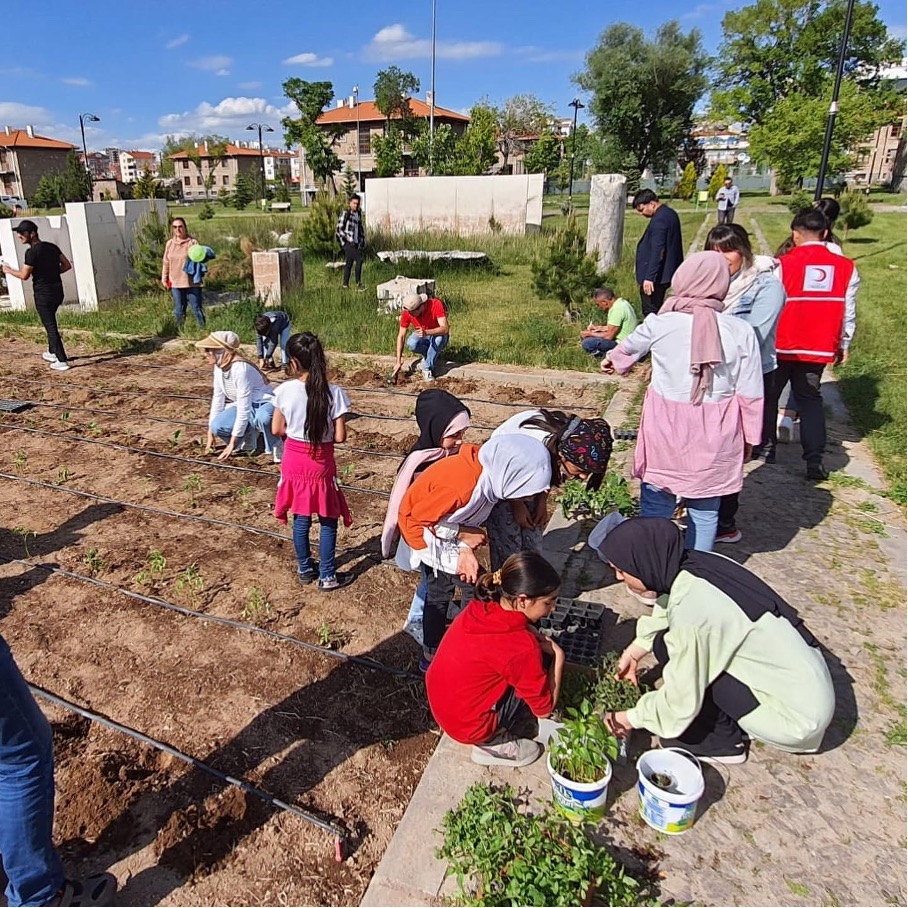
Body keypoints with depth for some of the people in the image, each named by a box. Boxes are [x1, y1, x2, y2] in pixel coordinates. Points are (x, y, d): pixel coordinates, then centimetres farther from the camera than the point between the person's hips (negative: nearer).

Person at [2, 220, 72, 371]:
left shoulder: (32, 252, -15)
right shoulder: (52, 247, 7)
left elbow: (24, 275, -12)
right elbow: (67, 265, 9)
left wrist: (9, 270, 5)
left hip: (43, 293, -8)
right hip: (58, 291, 8)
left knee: (50, 326, -4)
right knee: (50, 323, 24)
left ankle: (62, 361, -6)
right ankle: (52, 353, 35)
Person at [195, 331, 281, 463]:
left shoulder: (240, 368, -29)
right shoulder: (218, 367, -4)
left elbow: (244, 409, -29)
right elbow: (217, 399, 3)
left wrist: (232, 443, -25)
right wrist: (211, 433, 3)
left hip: (264, 404, -7)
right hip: (245, 407, 7)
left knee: (263, 417, -43)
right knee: (217, 426, -20)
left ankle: (276, 449, -14)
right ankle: (249, 434, 9)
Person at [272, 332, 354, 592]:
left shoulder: (285, 390, -12)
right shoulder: (333, 393, -17)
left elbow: (277, 429, -3)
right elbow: (340, 436, -15)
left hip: (294, 460, 3)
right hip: (320, 463, -2)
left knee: (301, 519, 17)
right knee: (328, 521, 12)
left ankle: (305, 569, 32)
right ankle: (327, 576, 19)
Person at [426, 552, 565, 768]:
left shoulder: (480, 607, -9)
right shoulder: (521, 648, -28)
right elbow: (544, 708, -14)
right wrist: (558, 656, -6)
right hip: (469, 726, -7)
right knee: (544, 663, -4)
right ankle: (497, 743, 3)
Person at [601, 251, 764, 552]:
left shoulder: (659, 324, -9)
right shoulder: (741, 332, -7)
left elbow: (630, 346, 14)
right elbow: (751, 395, -2)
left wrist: (612, 358, 37)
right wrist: (749, 437, 14)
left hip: (666, 430, -1)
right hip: (714, 438, 1)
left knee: (655, 508, 13)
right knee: (705, 512, 15)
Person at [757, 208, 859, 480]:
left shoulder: (783, 264, -13)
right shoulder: (846, 267, -1)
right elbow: (848, 313, 4)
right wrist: (844, 345, 17)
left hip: (782, 346, -3)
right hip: (819, 348, 4)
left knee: (768, 395, 16)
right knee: (810, 399, 14)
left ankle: (766, 446, 25)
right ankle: (815, 460, 8)